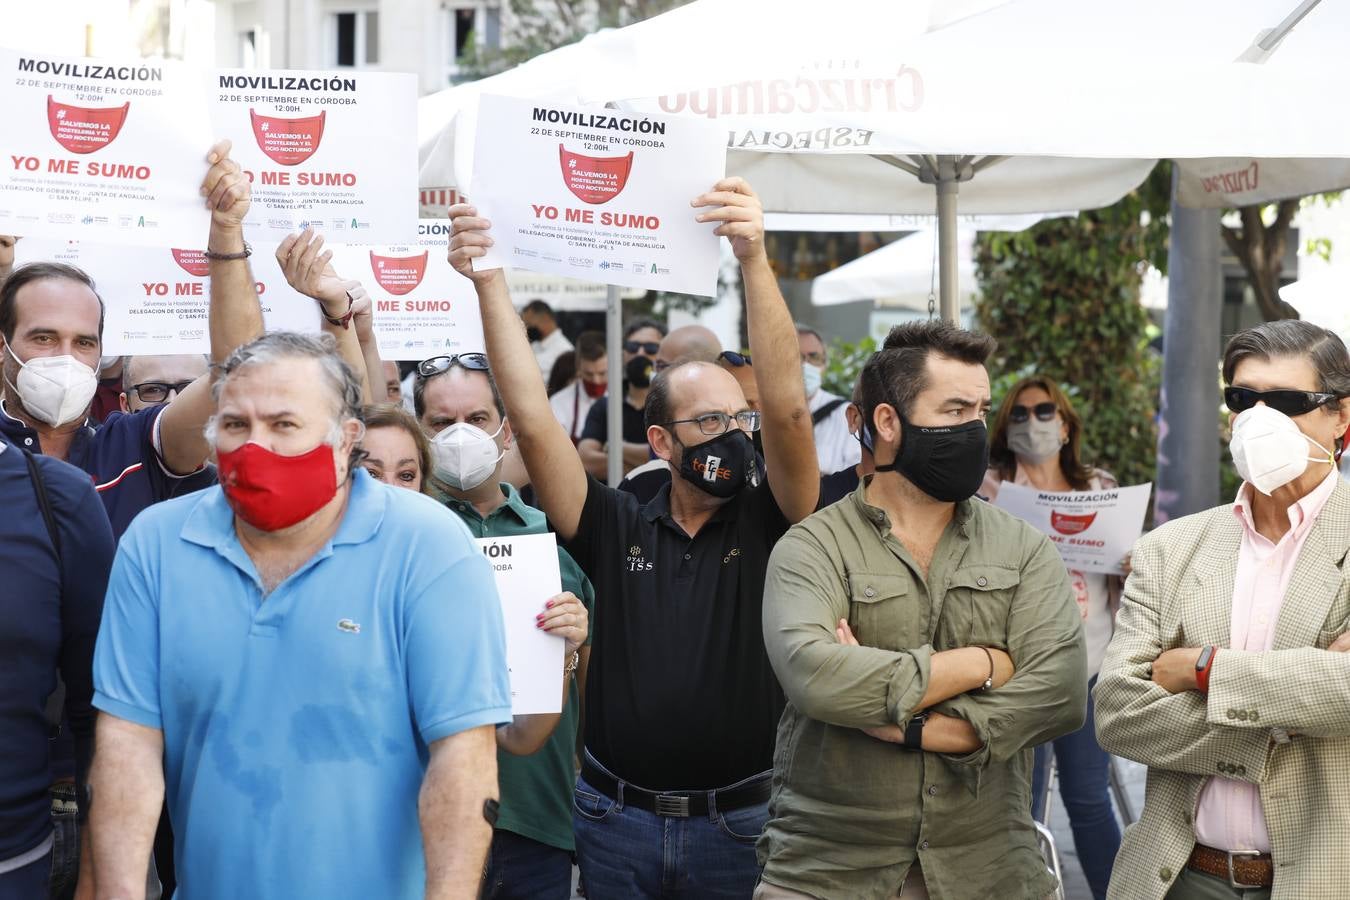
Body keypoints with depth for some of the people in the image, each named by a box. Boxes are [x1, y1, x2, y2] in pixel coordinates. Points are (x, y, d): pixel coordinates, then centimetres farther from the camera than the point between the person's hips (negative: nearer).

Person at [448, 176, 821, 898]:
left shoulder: (769, 526, -2)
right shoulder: (618, 531, 3)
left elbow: (787, 408, -17)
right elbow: (533, 421, -6)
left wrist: (754, 258, -26)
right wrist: (489, 281, -14)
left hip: (738, 828, -1)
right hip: (616, 822, 1)